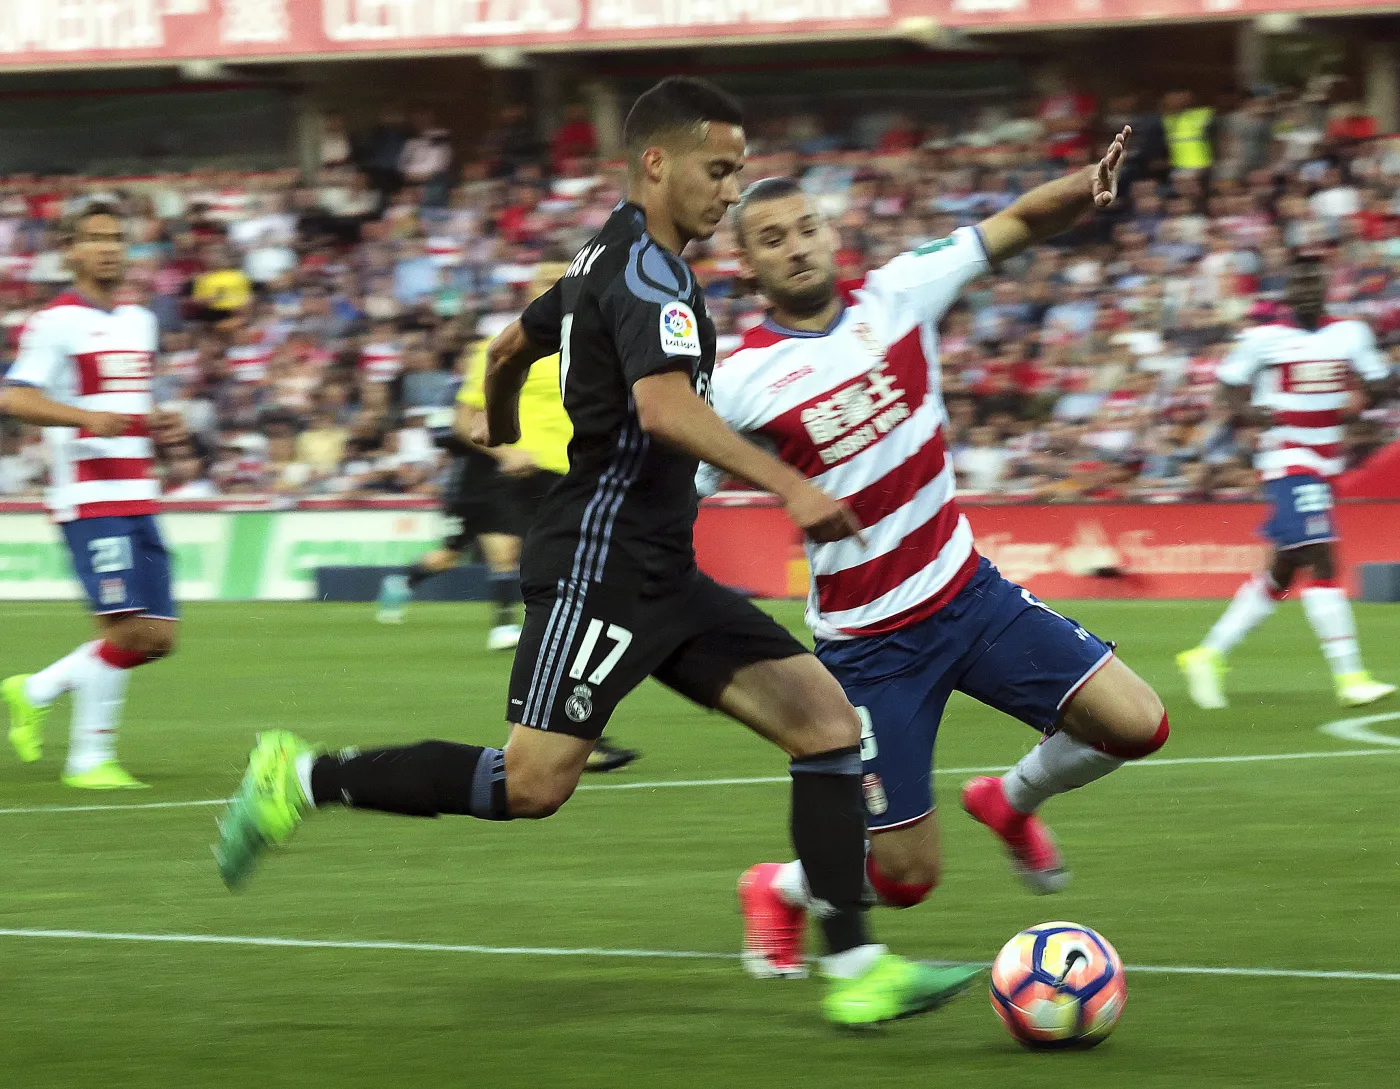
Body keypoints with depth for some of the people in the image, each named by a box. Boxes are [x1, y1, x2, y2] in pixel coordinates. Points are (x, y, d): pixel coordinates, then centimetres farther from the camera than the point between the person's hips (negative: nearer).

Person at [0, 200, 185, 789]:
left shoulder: (140, 322, 19)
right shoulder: (56, 322, -6)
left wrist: (160, 426, 10)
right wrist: (85, 417, -28)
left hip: (139, 497, 8)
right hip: (90, 497, -8)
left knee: (157, 638, 5)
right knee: (127, 630, -14)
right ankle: (89, 758, -2)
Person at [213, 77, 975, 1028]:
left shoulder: (609, 262, 18)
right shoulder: (651, 274, -14)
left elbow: (511, 348, 34)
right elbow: (663, 406, -32)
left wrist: (500, 427, 54)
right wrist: (789, 487, -35)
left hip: (659, 570, 10)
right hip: (601, 563, -10)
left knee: (827, 719, -1)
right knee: (531, 786, -14)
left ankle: (854, 969, -5)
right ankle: (304, 780, 2)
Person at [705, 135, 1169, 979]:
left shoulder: (895, 296, -2)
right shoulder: (740, 383, -13)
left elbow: (1019, 226, -2)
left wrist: (1086, 189, -22)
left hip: (968, 591, 4)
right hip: (869, 643, -4)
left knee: (1136, 725, -8)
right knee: (907, 877, -3)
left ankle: (1012, 801, 25)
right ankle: (780, 892, 32)